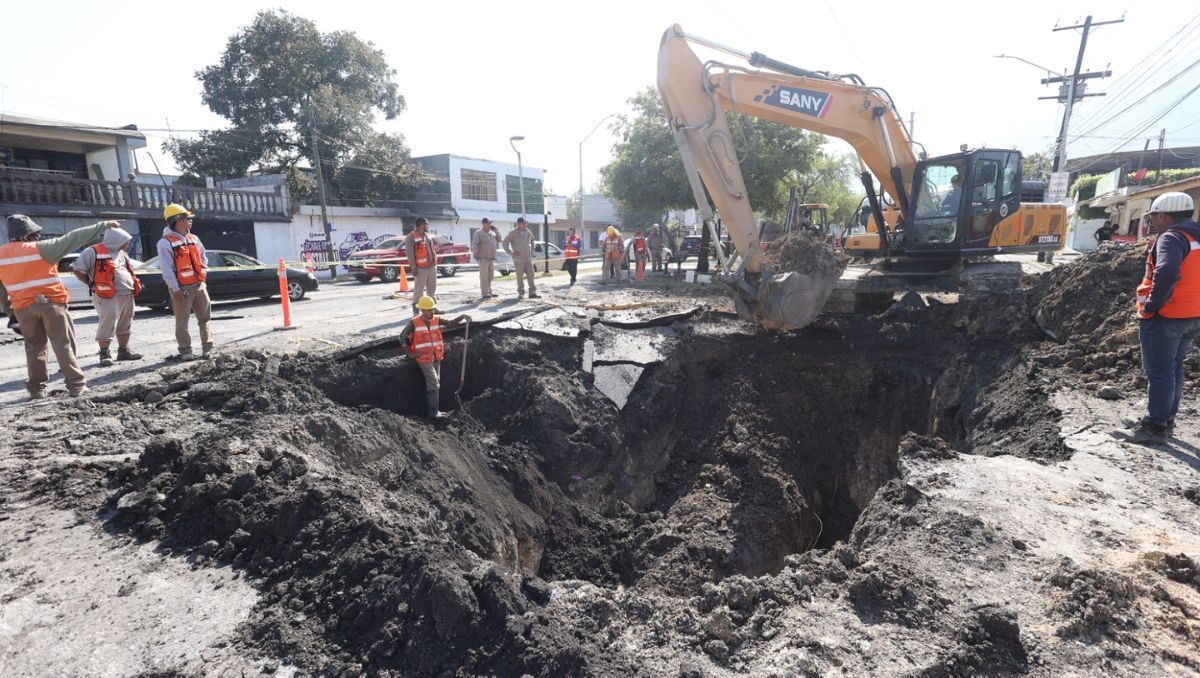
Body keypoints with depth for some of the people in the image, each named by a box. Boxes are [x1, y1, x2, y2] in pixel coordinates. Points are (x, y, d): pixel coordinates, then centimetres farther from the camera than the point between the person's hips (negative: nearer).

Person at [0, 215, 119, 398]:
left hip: (23, 308, 5)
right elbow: (74, 238, -7)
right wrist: (104, 226, -5)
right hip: (50, 304, -5)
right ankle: (76, 385, -4)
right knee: (63, 344, -2)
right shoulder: (41, 248, -6)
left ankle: (36, 389, 16)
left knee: (34, 347, 14)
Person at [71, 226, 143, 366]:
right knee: (107, 324, -8)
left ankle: (123, 351, 21)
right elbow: (77, 269, -6)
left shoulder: (122, 254, 17)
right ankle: (104, 354, -1)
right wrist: (92, 284, -6)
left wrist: (136, 284, 15)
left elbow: (129, 271, 30)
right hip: (107, 297, -8)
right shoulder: (93, 252, -7)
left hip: (127, 295, 8)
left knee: (125, 324, 12)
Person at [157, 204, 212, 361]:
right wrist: (175, 288, -18)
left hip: (199, 285, 7)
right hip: (182, 288, -6)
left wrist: (203, 274, 6)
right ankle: (185, 351, 7)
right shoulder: (166, 242, -10)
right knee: (182, 321, 0)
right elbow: (166, 268, -14)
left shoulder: (194, 238, 12)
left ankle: (208, 348, 16)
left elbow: (203, 258, 22)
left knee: (205, 317, 9)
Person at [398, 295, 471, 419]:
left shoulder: (436, 320, 3)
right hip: (424, 358, -6)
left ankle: (432, 408, 25)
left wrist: (463, 317, -19)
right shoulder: (415, 323, -10)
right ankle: (434, 412, -7)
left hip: (436, 357, 6)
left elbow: (451, 323, -1)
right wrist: (410, 353, -6)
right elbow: (403, 336, -4)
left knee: (436, 383, 13)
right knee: (434, 384, -12)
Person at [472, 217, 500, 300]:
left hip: (492, 258, 7)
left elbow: (499, 240, 23)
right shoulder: (479, 233, -4)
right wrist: (475, 254, -23)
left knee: (490, 276, 12)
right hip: (483, 258, -7)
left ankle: (489, 292, 23)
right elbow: (474, 244, -11)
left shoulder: (492, 233, 17)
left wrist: (496, 231, 9)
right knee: (484, 276, -9)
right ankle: (484, 294, -10)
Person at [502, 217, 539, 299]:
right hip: (518, 259, -4)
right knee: (520, 277, 2)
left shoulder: (528, 232, 9)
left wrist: (532, 252, 17)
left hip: (528, 258, 4)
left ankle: (532, 293, 3)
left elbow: (532, 242, 25)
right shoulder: (513, 233, -6)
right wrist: (511, 252, -7)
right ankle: (521, 293, 13)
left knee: (531, 275, -1)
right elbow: (505, 243, -2)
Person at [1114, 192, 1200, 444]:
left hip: (1165, 317, -9)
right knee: (1174, 369, 17)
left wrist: (1151, 306, -22)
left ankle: (1154, 426, 2)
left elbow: (1166, 273, -31)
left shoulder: (1172, 238, -16)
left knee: (1158, 371, -3)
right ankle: (1167, 421, 26)